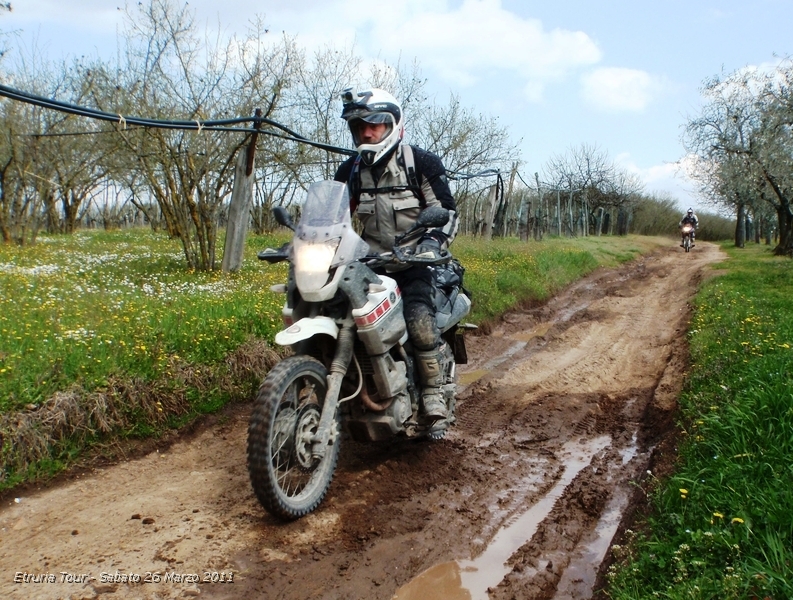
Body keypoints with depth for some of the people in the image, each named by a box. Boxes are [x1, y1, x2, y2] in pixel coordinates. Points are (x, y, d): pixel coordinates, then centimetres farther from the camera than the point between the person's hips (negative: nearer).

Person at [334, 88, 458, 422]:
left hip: (413, 261, -4)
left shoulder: (422, 163, -2)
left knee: (419, 320, -27)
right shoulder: (349, 171, 12)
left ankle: (433, 391, -10)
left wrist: (431, 244, -24)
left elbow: (446, 212, -6)